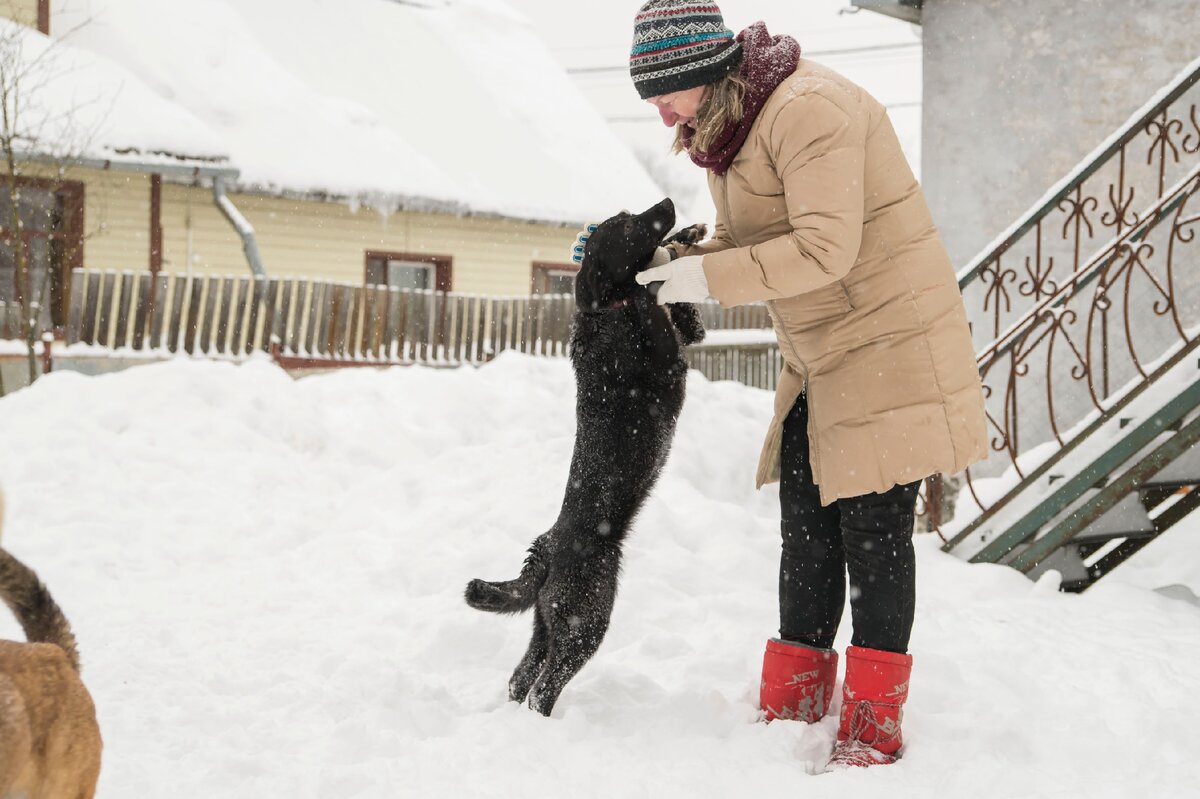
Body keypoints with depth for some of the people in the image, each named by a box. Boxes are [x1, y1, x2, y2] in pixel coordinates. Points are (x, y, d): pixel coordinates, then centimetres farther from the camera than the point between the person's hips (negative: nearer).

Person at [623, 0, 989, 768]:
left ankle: (874, 727, 3)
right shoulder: (724, 130, 8)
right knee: (806, 518, 11)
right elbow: (742, 245, 14)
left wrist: (710, 278, -26)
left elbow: (825, 247, -30)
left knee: (874, 524, -6)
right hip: (820, 353, 10)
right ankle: (793, 705, 20)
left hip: (890, 334, -9)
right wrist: (668, 262, -4)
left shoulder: (808, 109, -23)